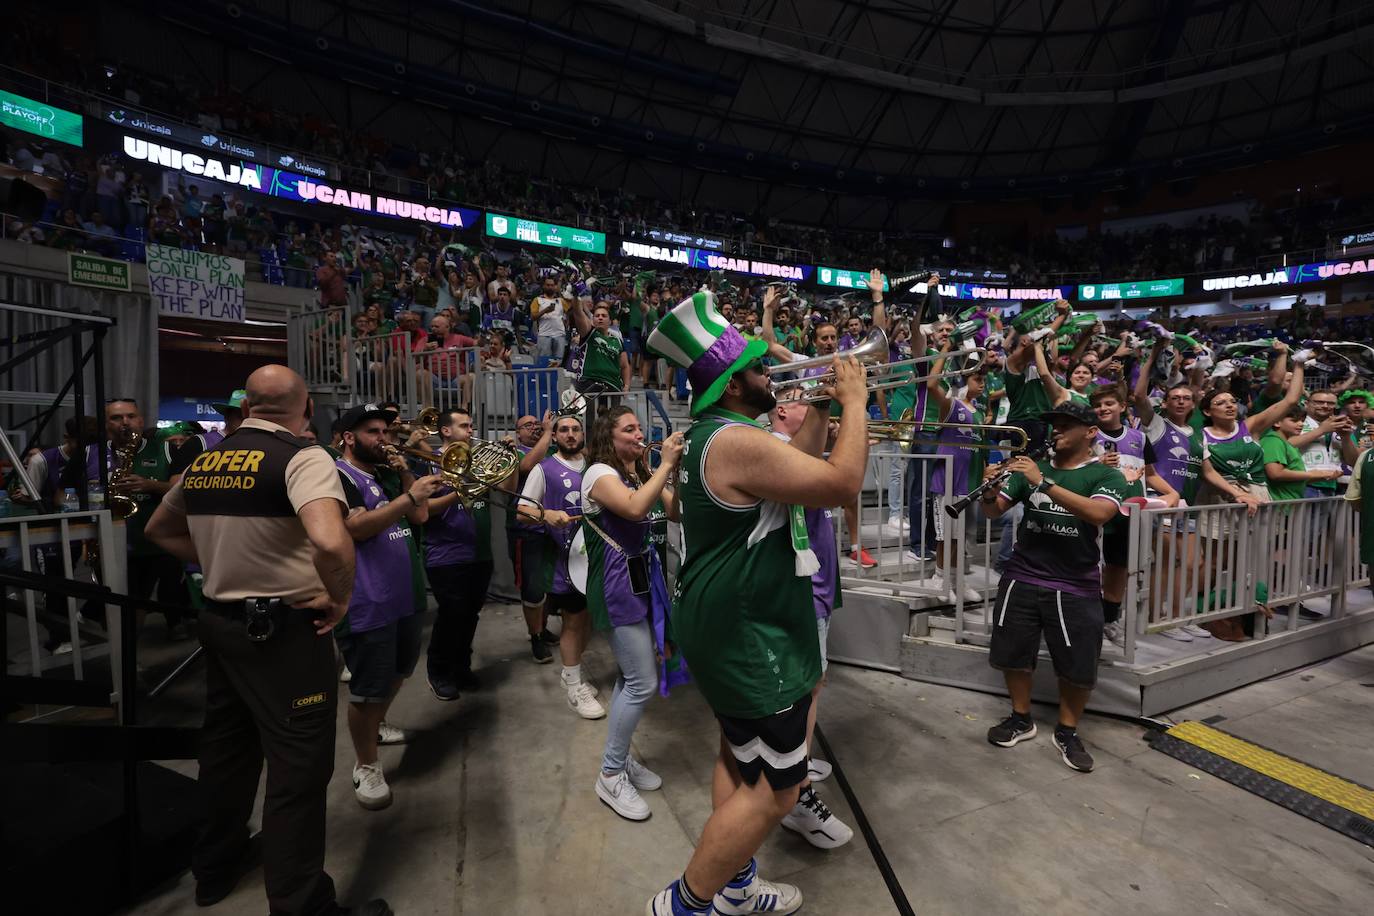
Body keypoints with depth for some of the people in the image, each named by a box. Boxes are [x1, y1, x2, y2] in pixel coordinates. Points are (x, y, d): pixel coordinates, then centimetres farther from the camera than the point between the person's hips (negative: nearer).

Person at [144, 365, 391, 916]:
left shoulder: (203, 462, 4)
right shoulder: (302, 458, -19)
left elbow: (159, 530, 21)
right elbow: (330, 542, -35)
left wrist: (218, 564, 15)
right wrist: (341, 599, -19)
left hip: (218, 621, 8)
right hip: (285, 630, -7)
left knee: (225, 749, 25)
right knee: (297, 770, 5)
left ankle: (214, 868, 46)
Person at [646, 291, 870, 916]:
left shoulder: (715, 435, 8)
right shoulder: (736, 440, -25)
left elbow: (795, 465, 17)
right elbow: (843, 485, -25)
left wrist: (823, 407, 7)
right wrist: (855, 401, -13)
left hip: (731, 626, 11)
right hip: (749, 637, -11)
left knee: (740, 758, 24)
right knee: (773, 791, 5)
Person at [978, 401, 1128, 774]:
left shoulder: (1107, 475, -2)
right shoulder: (1031, 468, 7)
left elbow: (1099, 513, -24)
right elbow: (994, 511, 3)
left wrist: (1043, 482, -30)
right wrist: (989, 492, -19)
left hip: (1075, 587, -3)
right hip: (1021, 579, 3)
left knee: (1078, 668, 5)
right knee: (1012, 654, 11)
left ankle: (1067, 732, 29)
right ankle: (1021, 719, 33)